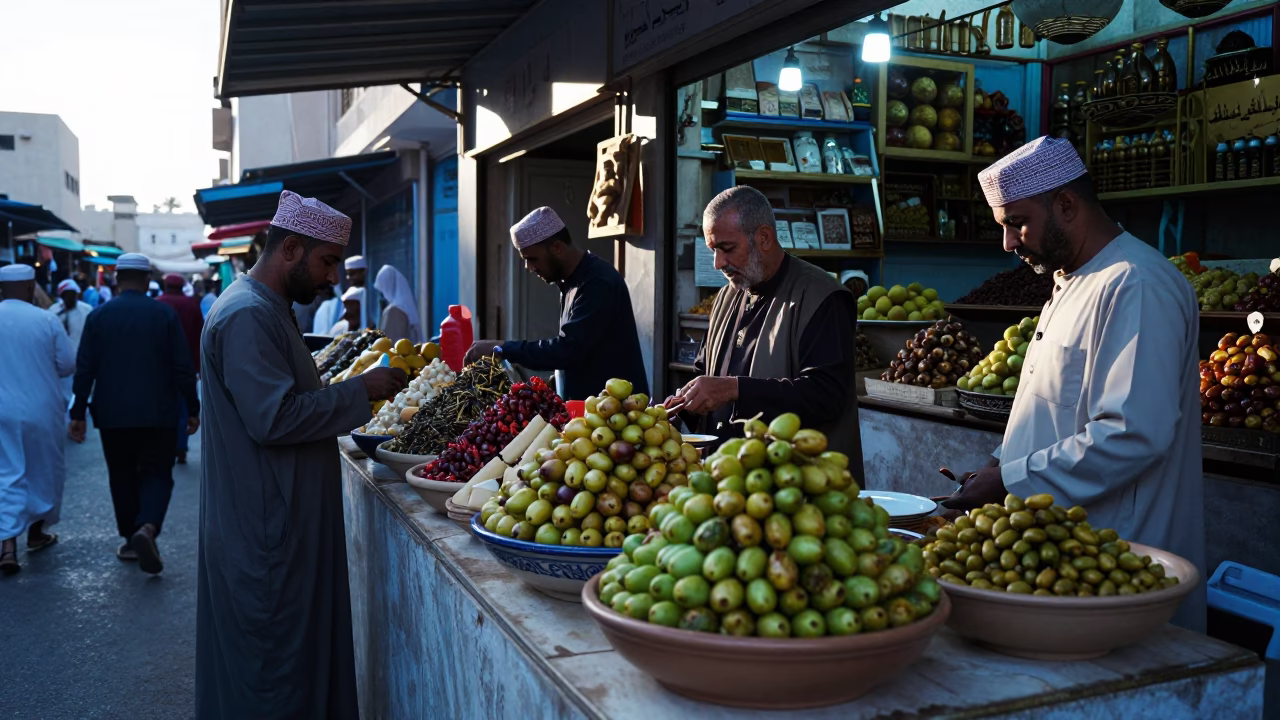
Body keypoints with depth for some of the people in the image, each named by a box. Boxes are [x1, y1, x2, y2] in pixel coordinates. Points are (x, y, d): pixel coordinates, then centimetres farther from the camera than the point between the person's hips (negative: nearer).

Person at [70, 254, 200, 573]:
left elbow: (84, 368, -1)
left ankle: (130, 540, 18)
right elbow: (183, 367, -5)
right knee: (157, 474, 4)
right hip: (157, 414, -1)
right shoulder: (165, 314, -5)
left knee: (122, 475, 13)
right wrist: (192, 409, 2)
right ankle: (147, 528, -20)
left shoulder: (98, 316, 0)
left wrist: (78, 413, 5)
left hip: (112, 415, 2)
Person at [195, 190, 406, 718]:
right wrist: (359, 392, -17)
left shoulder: (266, 309, 16)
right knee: (274, 677, 0)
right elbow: (274, 418, -26)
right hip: (267, 532, -11)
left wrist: (358, 389, 11)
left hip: (284, 522, 11)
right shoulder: (247, 316, -19)